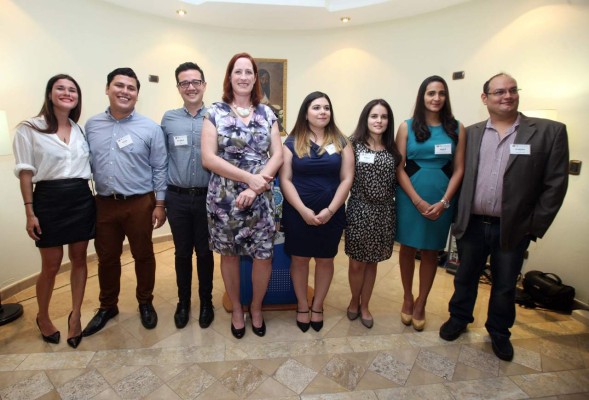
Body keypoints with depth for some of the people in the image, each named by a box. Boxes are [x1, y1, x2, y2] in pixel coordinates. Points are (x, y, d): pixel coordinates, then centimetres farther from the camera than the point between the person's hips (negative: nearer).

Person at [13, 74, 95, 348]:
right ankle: (43, 317, 33)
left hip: (82, 198, 4)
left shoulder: (81, 129, 10)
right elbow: (25, 173, -4)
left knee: (79, 259, 10)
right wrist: (30, 212, -8)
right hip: (49, 200, -3)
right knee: (51, 266, 6)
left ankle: (75, 316, 27)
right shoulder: (29, 129, -2)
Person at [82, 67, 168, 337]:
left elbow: (160, 169, -4)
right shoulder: (91, 126, 6)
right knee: (106, 258, 15)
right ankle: (107, 307, 36)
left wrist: (160, 204, -6)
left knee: (143, 256, 10)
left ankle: (145, 303, 31)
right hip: (104, 204, 3)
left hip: (140, 204, -3)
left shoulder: (150, 128, -4)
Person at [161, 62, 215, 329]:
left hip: (207, 196, -1)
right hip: (177, 197, 2)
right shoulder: (168, 119, 6)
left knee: (205, 252, 10)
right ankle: (183, 302, 33)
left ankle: (206, 302, 30)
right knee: (182, 252, 13)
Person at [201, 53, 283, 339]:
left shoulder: (266, 114, 7)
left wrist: (255, 187, -13)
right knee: (229, 254, 12)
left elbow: (278, 155, 0)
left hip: (260, 198, 1)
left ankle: (256, 308, 31)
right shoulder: (215, 113, 1)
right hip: (223, 197, -1)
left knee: (263, 255, 4)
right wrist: (249, 177, -16)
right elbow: (208, 158, -9)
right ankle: (236, 309, 36)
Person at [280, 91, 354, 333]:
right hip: (298, 214, -1)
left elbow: (347, 179, -1)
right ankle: (302, 306, 31)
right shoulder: (292, 142, 1)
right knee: (299, 259, 9)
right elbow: (285, 180, -5)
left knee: (325, 260, 12)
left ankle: (317, 306, 34)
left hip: (331, 214, 1)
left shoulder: (341, 142, 4)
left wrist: (330, 210, -12)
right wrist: (303, 210, -15)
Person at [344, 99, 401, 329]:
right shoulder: (354, 145, -4)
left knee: (372, 262, 14)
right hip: (359, 210, -3)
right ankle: (354, 301, 35)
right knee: (357, 263, 7)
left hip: (384, 212, 3)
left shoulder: (392, 150, 5)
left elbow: (396, 180, 9)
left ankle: (364, 306, 34)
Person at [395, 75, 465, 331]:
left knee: (430, 251, 10)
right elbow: (399, 168, -4)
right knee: (408, 248, 9)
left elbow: (458, 169, 2)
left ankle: (420, 303, 27)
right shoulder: (407, 127, 1)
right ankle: (407, 298, 30)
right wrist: (418, 200, -12)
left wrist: (443, 202, -10)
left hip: (441, 200, 1)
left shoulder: (456, 128, 5)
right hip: (410, 197, -1)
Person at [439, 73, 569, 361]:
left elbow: (555, 184, -4)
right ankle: (459, 318, 40)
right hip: (471, 225, 1)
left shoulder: (550, 131, -3)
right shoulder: (471, 134, 3)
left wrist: (535, 226, -6)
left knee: (505, 286, 17)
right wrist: (458, 214, -1)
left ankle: (499, 332, 40)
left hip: (513, 229, -1)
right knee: (465, 278, 17)